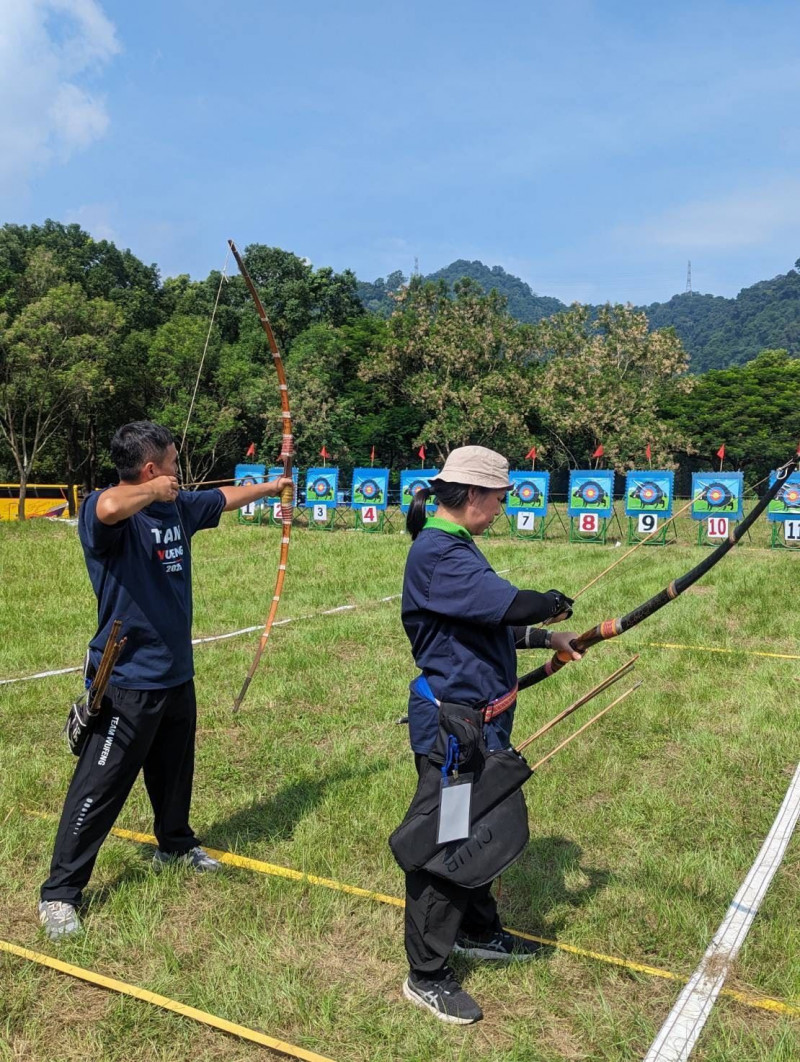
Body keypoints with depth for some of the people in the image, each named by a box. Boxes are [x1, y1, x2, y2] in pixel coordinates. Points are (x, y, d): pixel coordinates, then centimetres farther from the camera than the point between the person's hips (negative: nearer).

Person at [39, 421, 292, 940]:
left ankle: (176, 845, 47)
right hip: (127, 682, -8)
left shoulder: (177, 506, 5)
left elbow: (223, 498, 24)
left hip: (177, 674, 8)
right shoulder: (105, 512, -19)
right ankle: (60, 892, 15)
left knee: (174, 771, 25)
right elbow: (110, 507, -45)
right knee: (99, 788, 1)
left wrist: (268, 487, 35)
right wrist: (154, 490, -28)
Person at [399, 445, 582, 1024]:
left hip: (476, 718, 11)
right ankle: (427, 975, 19)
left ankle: (478, 930, 45)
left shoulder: (454, 547, 10)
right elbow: (510, 604, -32)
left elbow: (491, 620, 18)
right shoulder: (439, 554, -24)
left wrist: (548, 638, 11)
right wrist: (555, 603, -12)